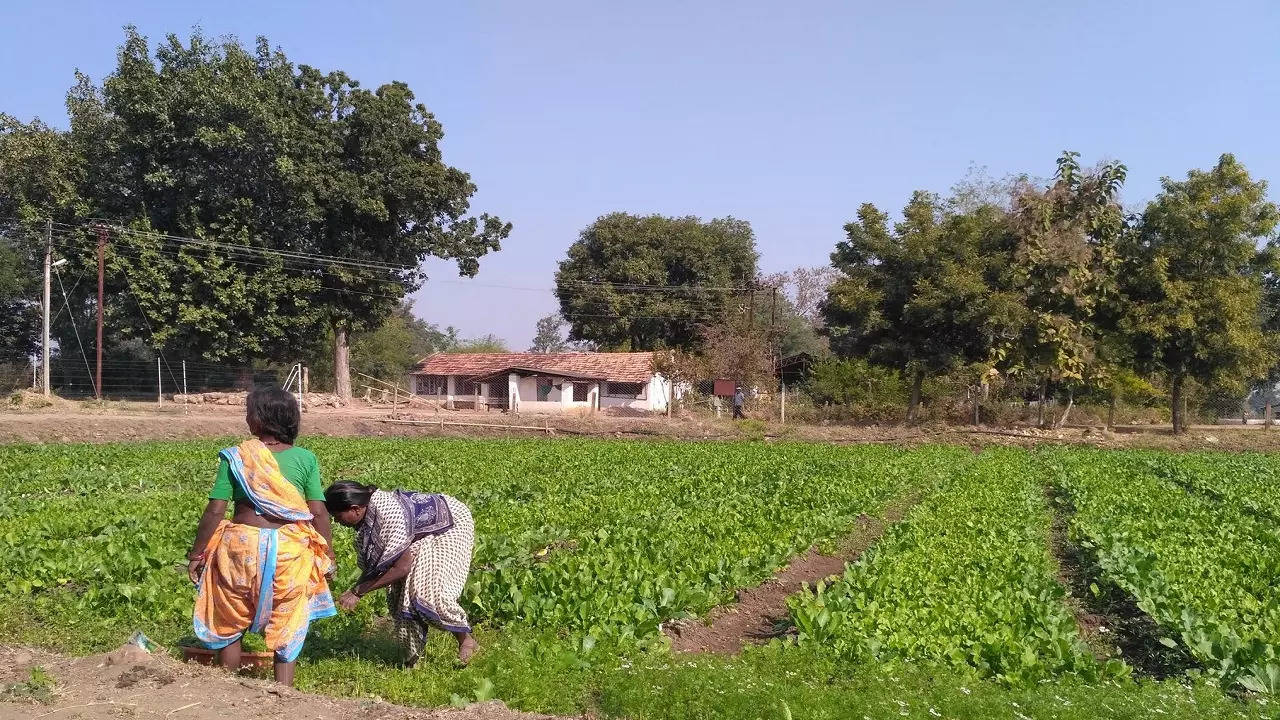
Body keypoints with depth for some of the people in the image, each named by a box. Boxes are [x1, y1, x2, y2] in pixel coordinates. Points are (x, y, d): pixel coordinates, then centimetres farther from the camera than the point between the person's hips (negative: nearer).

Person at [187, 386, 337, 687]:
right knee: (287, 625, 14)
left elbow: (215, 510, -6)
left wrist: (196, 554, 5)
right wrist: (328, 556, 6)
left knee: (229, 623, 20)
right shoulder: (305, 459, -3)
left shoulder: (235, 457, -5)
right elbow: (319, 513, -4)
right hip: (290, 549, 0)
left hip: (242, 546, 0)